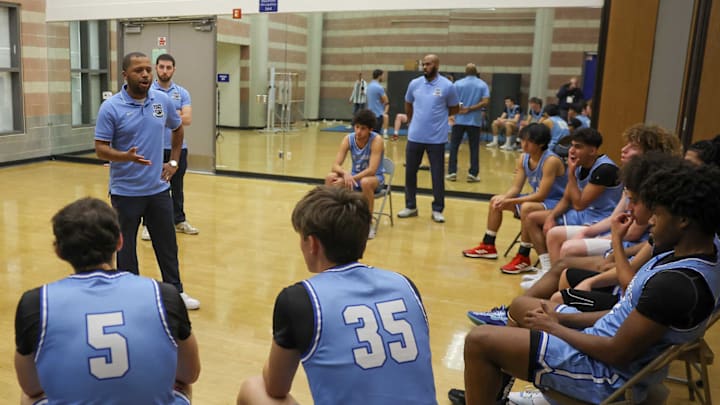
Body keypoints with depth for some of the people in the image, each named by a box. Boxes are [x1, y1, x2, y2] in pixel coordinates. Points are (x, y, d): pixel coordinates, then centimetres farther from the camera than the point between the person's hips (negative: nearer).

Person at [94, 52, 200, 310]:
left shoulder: (163, 101, 0)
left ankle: (176, 291, 30)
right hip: (126, 192, -4)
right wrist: (126, 156, -31)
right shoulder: (111, 107, -12)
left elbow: (178, 129, 18)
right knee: (126, 248, 9)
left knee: (167, 244, 14)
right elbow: (100, 149, -13)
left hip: (158, 189, 4)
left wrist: (173, 161, 11)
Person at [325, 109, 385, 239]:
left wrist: (352, 178, -36)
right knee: (330, 178, -22)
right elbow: (336, 165, -15)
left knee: (365, 182, -39)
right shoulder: (348, 139, -11)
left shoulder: (376, 140, -23)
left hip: (375, 177, -4)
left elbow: (372, 170, -29)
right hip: (354, 176, 4)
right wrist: (346, 174, -36)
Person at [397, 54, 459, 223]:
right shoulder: (414, 84, 3)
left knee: (437, 175, 4)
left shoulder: (447, 86, -6)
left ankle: (437, 210, 16)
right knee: (410, 172, 9)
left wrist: (438, 117, 7)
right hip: (414, 137, 3)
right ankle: (410, 206, 24)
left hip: (437, 139, -3)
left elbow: (454, 109, 6)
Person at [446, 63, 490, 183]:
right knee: (474, 148, 5)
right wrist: (470, 109, -9)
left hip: (459, 120, 0)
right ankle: (473, 174, 3)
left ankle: (452, 172, 4)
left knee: (454, 146, 7)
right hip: (475, 121, 0)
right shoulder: (483, 85, 3)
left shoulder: (458, 83, 0)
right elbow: (485, 102, -9)